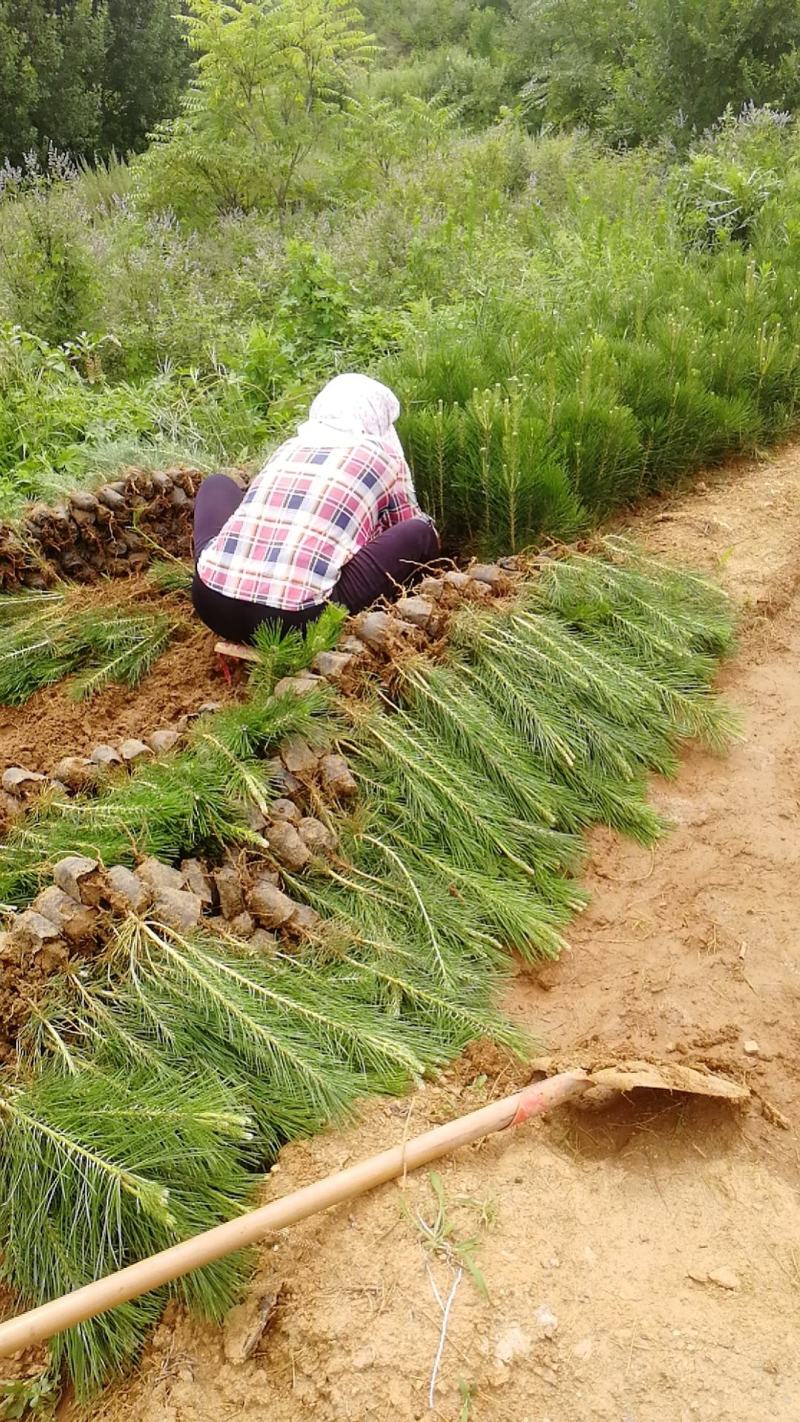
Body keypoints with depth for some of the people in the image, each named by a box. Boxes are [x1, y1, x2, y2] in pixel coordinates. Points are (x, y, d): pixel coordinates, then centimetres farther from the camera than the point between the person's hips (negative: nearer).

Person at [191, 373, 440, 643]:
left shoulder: (289, 447, 24)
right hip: (295, 619, -4)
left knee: (217, 485, 33)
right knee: (421, 532, 11)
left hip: (212, 604, 4)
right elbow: (408, 530, 29)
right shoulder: (383, 457, 14)